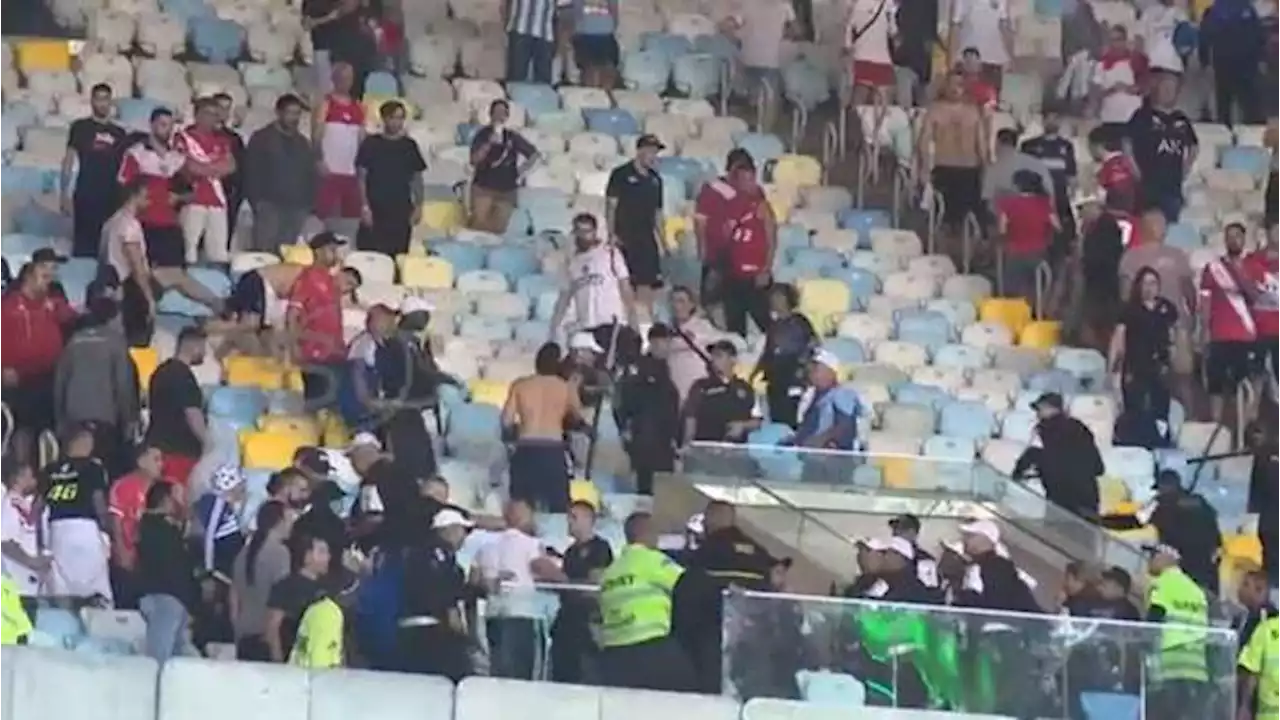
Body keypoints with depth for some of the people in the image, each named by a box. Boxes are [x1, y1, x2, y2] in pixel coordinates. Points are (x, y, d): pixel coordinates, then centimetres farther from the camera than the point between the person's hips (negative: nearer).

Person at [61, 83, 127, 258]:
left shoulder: (119, 133, 14)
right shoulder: (80, 127, 4)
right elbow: (68, 161, 1)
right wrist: (64, 194, -7)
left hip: (111, 198, 3)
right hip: (85, 196, -3)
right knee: (83, 244, -8)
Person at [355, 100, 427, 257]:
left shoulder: (409, 146, 9)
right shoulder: (370, 144, 3)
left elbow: (417, 179, 12)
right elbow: (361, 177, 1)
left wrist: (418, 206, 3)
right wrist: (364, 206, -7)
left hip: (401, 213, 2)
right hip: (374, 211, -2)